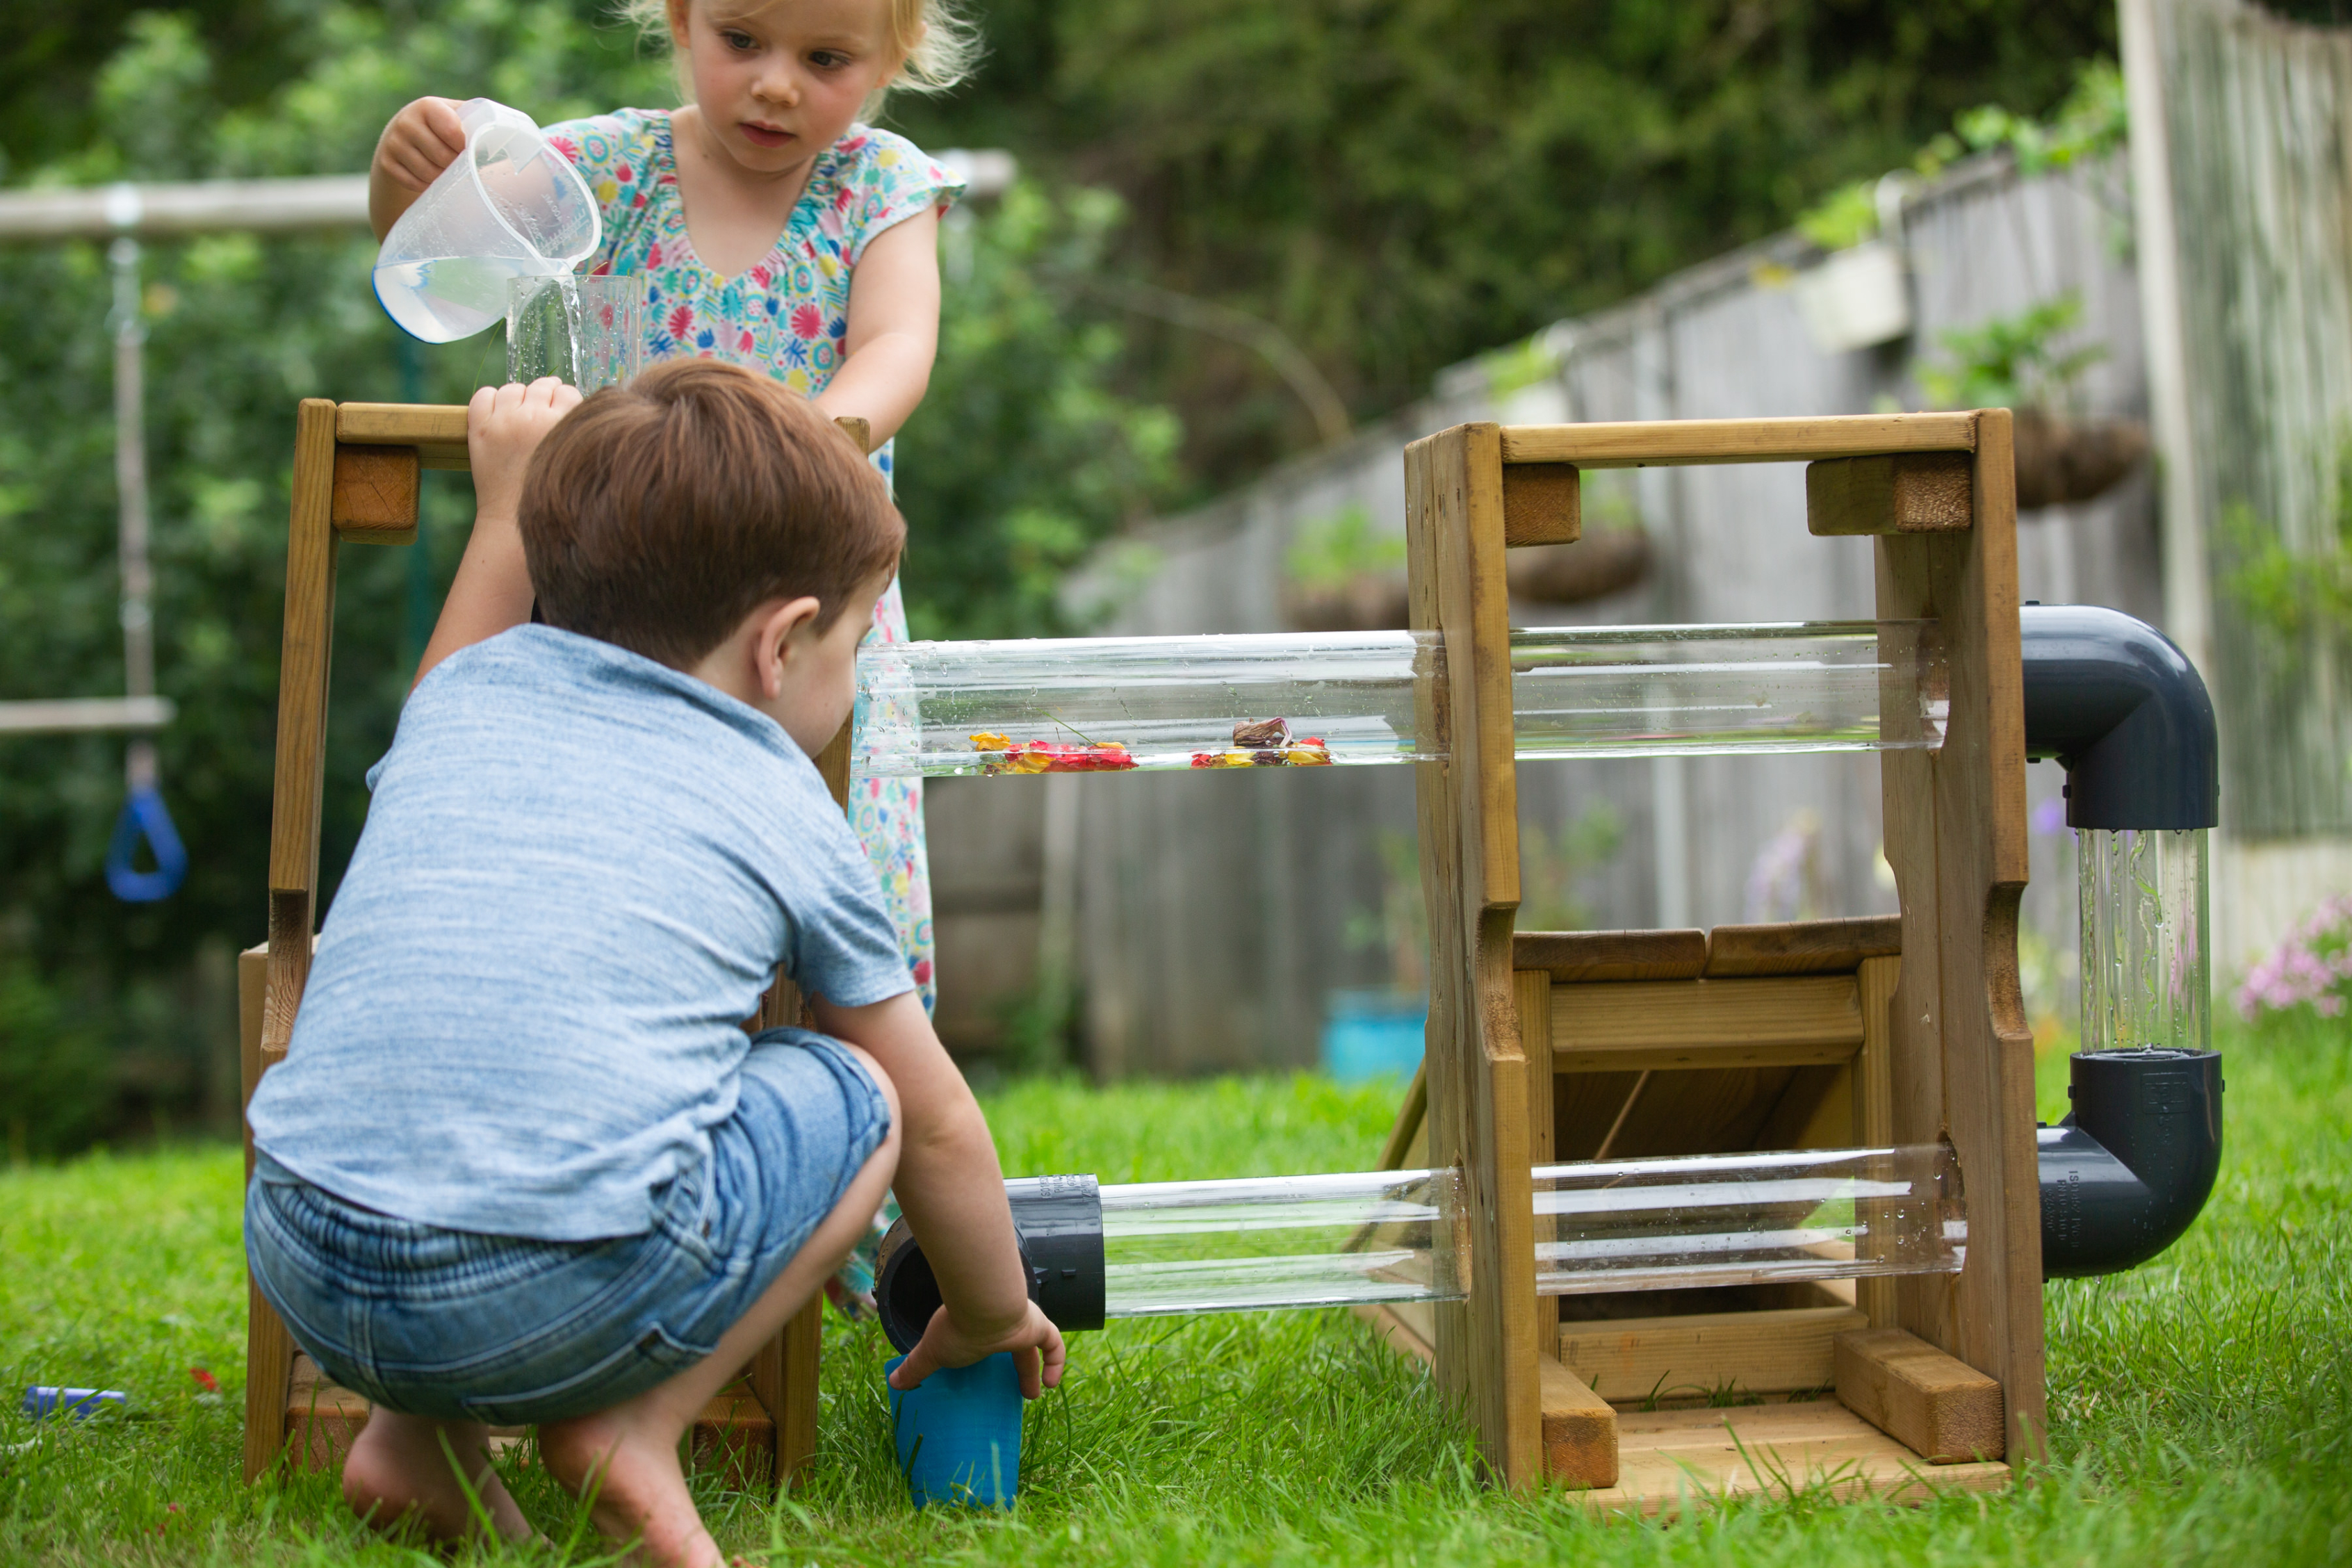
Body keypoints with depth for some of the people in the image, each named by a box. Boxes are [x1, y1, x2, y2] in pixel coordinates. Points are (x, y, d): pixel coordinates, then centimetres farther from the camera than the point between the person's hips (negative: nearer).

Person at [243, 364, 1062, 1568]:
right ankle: (631, 1431, 6)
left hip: (298, 1275, 5)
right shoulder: (789, 820, 14)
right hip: (566, 1302, -4)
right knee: (857, 1095, 20)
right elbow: (938, 1126, 26)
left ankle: (416, 1432, 19)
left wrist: (504, 502, 62)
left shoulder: (460, 696, 21)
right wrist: (991, 1317, 43)